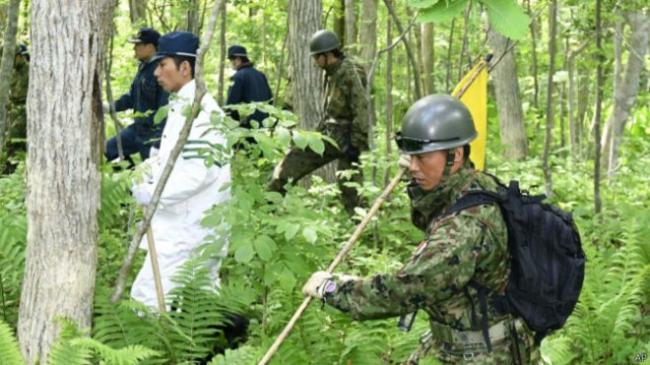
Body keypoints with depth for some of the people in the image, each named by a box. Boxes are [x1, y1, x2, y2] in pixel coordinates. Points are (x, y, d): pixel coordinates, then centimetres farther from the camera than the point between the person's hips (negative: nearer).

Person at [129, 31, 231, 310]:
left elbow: (198, 172, -26)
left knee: (147, 298, -12)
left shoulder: (200, 110, -17)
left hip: (187, 231, -11)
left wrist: (148, 193, -18)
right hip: (183, 224, 11)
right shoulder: (181, 106, 16)